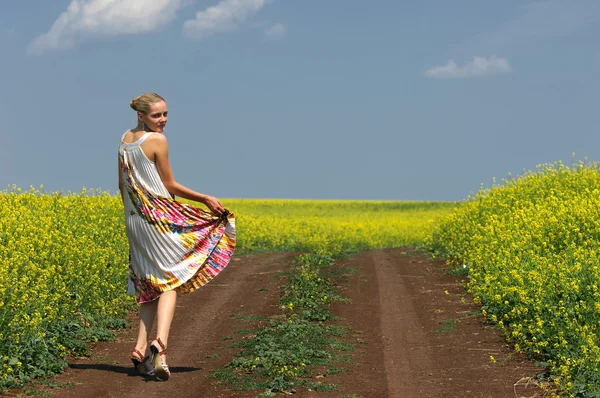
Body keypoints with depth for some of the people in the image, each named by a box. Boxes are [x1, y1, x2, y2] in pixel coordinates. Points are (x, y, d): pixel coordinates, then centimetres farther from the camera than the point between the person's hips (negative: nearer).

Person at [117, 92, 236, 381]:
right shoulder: (158, 141, -11)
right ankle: (159, 343, -25)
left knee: (151, 287, 13)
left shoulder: (125, 139, 12)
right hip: (159, 219, -7)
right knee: (171, 282, -5)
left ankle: (141, 348, 0)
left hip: (134, 221, 7)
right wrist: (205, 199, 0)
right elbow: (170, 186, -7)